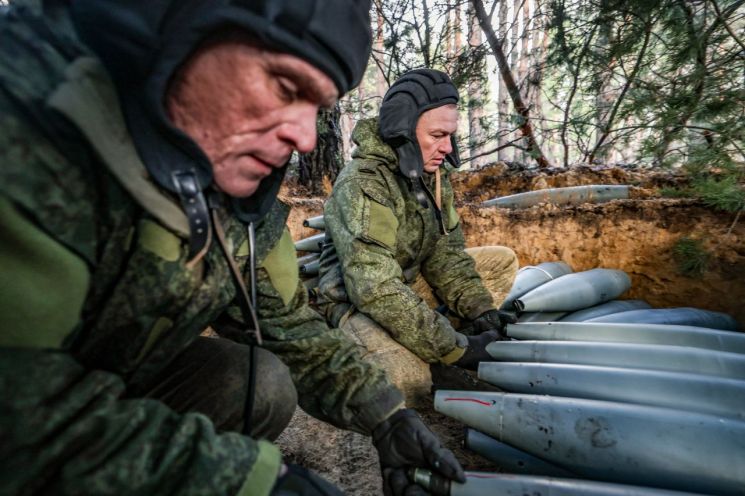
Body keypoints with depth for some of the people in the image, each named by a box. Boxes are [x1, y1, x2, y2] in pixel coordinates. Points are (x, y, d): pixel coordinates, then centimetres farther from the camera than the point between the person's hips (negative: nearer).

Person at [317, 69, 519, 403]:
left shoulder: (433, 172, -2)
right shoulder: (363, 184, -28)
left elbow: (445, 252, -1)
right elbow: (375, 290, -35)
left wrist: (481, 312, -14)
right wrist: (455, 349, -31)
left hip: (409, 281, 8)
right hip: (356, 301, -7)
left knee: (502, 261, 5)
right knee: (408, 381, -33)